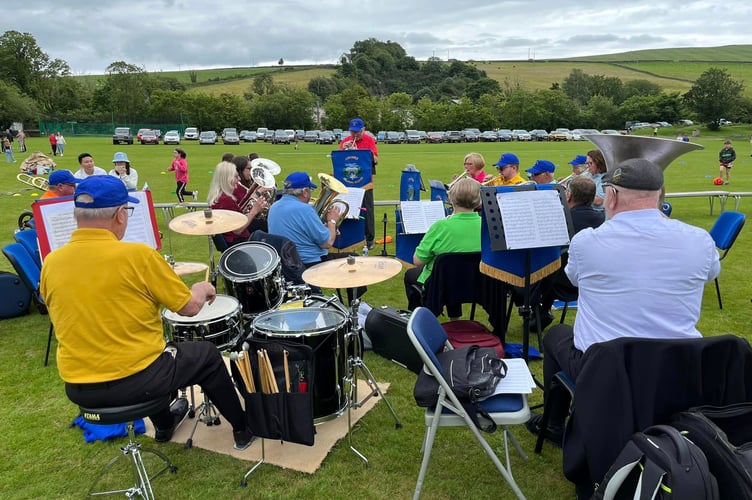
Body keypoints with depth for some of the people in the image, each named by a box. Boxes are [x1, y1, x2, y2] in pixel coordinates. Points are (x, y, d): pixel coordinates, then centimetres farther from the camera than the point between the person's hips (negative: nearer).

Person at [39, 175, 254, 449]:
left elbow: (72, 319, 13)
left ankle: (164, 425, 49)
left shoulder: (51, 263, -3)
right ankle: (242, 429, 32)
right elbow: (190, 307, -11)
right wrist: (202, 289, 11)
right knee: (207, 354, 19)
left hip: (77, 387, 6)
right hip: (135, 380, -6)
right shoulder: (137, 255, -19)